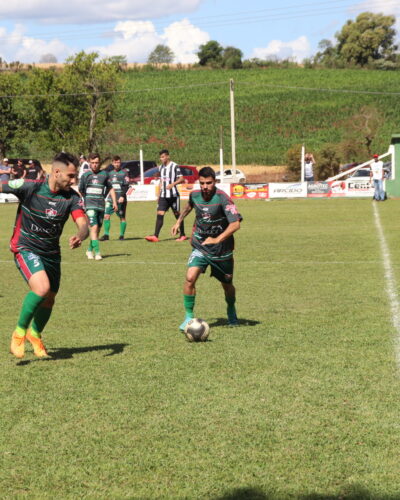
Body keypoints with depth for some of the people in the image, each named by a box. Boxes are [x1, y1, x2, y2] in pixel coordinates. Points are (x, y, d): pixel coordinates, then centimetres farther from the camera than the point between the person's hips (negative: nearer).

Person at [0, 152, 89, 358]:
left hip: (51, 252, 5)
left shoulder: (72, 197, -10)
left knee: (48, 299, 14)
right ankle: (19, 332, -7)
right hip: (25, 247, -5)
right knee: (42, 288, -27)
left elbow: (83, 224, -20)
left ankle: (35, 334, 45)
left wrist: (79, 236, -43)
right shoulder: (29, 187, -19)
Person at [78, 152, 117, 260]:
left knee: (98, 229, 7)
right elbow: (80, 191, 14)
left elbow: (111, 188, 19)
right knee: (94, 227, -17)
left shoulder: (104, 174, 9)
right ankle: (97, 252, -21)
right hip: (90, 205, -3)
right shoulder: (85, 175, 4)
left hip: (101, 205, 3)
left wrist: (114, 202, 13)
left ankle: (90, 250, 24)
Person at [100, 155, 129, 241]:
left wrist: (122, 196, -20)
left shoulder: (124, 173, 1)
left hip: (120, 199, -4)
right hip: (110, 199, 4)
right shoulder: (110, 173, 17)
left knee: (122, 217, 1)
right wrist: (107, 196, 21)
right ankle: (106, 234, -4)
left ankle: (122, 235, 10)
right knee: (106, 215, -7)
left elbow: (126, 186, -8)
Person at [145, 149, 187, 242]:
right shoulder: (161, 167, 13)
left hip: (173, 195, -5)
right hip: (163, 196, 5)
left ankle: (182, 235, 19)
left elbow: (181, 179, -12)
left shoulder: (174, 166, -7)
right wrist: (159, 193, 18)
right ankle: (155, 236, -15)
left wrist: (173, 184, -28)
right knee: (159, 214, -8)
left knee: (177, 214, 5)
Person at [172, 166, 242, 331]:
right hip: (200, 246, 2)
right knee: (190, 278, -21)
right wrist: (179, 221, 27)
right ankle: (189, 316, -8)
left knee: (227, 285, 14)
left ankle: (231, 311, 45)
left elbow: (235, 224, -28)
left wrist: (217, 240, -36)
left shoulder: (222, 198, -21)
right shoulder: (195, 195, -5)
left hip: (221, 249, -2)